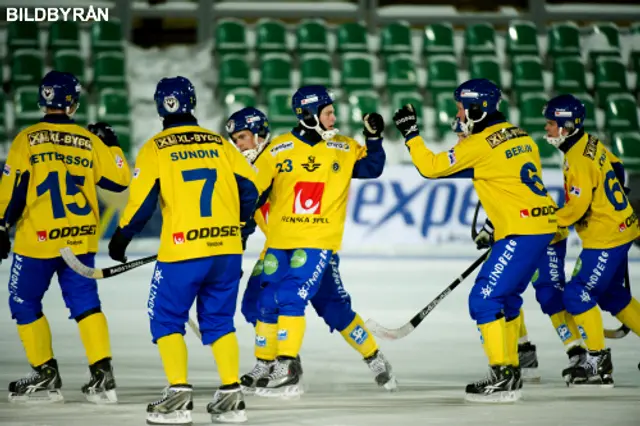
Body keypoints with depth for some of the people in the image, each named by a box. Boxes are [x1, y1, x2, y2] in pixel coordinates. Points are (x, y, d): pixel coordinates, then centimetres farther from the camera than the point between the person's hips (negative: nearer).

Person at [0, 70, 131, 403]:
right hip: (81, 239, 3)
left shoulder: (27, 139, -7)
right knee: (85, 303, 9)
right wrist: (111, 144, 21)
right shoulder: (89, 141, 2)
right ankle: (102, 375, -1)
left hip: (37, 239, -3)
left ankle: (46, 376, 9)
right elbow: (119, 180, 8)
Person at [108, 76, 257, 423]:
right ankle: (231, 396, 8)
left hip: (182, 252, -4)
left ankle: (178, 396, -3)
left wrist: (121, 238, 10)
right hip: (227, 250, 4)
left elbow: (142, 201, -4)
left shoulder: (155, 148, -1)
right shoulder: (218, 143, 10)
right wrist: (235, 225, 26)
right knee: (219, 320, 14)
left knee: (166, 319, 8)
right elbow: (249, 187, 9)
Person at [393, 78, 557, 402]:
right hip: (543, 225, 10)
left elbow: (431, 167, -11)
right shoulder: (520, 136, 13)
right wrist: (497, 227, 25)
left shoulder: (480, 144, -12)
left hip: (522, 231, -10)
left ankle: (502, 378, -11)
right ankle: (510, 369, 27)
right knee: (505, 297, 21)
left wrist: (410, 132, -1)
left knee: (484, 299, -8)